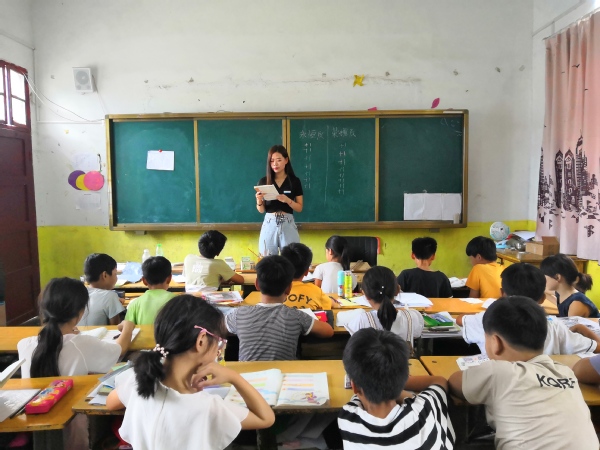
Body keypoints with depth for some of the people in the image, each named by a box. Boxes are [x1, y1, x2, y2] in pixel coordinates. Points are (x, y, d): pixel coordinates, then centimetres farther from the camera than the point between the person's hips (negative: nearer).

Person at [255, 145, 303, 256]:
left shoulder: (294, 181, 2)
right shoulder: (263, 181, 3)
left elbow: (299, 208, 2)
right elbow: (261, 210, 7)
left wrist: (287, 200, -15)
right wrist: (259, 201, -14)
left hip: (288, 224, -1)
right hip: (269, 224, 1)